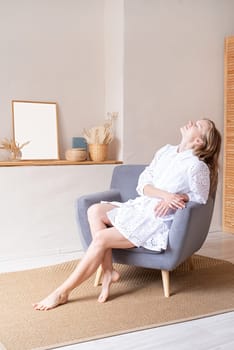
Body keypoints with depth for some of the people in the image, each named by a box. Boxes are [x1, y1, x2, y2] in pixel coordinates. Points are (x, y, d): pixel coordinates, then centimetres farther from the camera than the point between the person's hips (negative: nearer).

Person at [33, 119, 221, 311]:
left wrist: (179, 197, -19)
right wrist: (165, 194, -17)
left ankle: (63, 292, -10)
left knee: (101, 238, -19)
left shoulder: (196, 166, -14)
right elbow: (143, 184, 1)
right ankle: (108, 272, -10)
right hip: (140, 208, 8)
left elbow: (200, 198, -2)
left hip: (158, 221, -8)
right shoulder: (166, 151, 6)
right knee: (95, 210, -12)